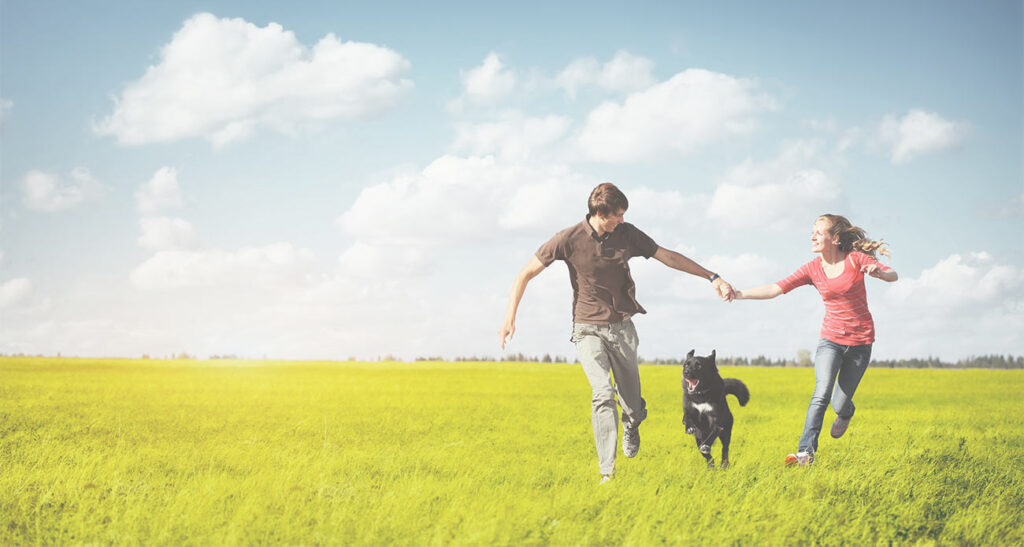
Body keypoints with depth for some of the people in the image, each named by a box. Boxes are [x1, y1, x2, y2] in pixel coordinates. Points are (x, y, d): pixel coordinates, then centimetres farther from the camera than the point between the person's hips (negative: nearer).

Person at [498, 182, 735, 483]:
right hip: (588, 328, -3)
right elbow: (526, 273, -5)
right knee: (602, 393, -22)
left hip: (622, 326, 3)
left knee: (632, 406, 5)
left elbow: (669, 257, 5)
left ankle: (631, 425, 45)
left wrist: (712, 277, 2)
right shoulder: (570, 239, -12)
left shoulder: (627, 233, -3)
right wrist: (510, 317, -12)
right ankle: (607, 472, -16)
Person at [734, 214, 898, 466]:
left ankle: (846, 413, 42)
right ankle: (806, 452, -23)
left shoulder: (855, 259, -8)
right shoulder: (812, 269, -4)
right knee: (821, 393, -22)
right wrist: (739, 294, -23)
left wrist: (878, 271, -36)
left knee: (839, 404, 4)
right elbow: (775, 289, -10)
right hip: (830, 340, 1)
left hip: (860, 342, -1)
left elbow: (893, 276, -11)